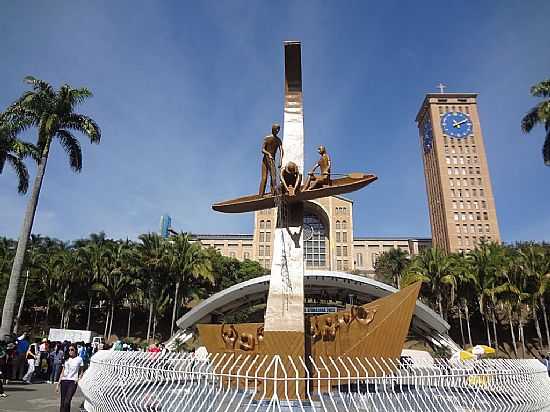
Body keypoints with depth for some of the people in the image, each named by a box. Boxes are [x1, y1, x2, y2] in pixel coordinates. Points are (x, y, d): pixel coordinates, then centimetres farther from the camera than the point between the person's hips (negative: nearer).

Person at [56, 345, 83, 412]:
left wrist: (79, 378, -9)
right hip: (64, 381, 4)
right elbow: (62, 372, 16)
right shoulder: (66, 359, 12)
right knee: (62, 402, 4)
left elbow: (81, 371, 9)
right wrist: (58, 383, 11)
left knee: (67, 402, -16)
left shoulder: (79, 359, 3)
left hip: (73, 381, -4)